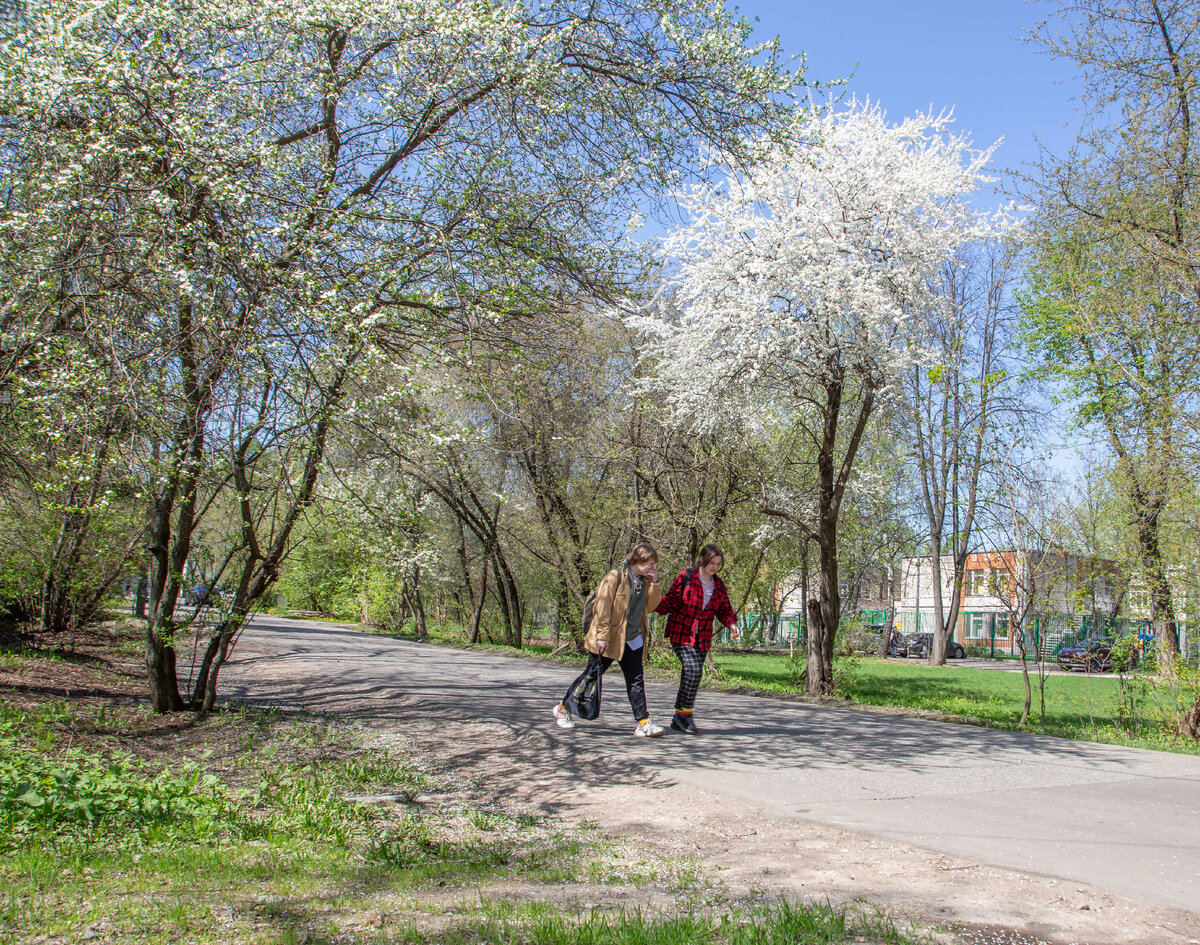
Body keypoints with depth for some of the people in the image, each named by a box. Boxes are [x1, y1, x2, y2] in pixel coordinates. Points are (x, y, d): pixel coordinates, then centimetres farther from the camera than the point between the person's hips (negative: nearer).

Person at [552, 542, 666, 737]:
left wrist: (654, 583, -2)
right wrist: (602, 636, -22)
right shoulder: (615, 577, -13)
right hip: (609, 639, -6)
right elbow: (603, 607, -17)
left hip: (632, 640, 6)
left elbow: (650, 606, 8)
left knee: (636, 680, -1)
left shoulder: (644, 581, 11)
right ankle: (563, 708, 25)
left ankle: (643, 723, -2)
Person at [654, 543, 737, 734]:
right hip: (681, 633, -5)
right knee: (693, 669, -21)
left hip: (702, 638, 5)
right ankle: (684, 713, -9)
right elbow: (671, 602, -5)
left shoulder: (719, 585, 9)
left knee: (691, 675, 6)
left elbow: (724, 610, 14)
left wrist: (731, 624, -7)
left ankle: (679, 719, 18)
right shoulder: (685, 577, -7)